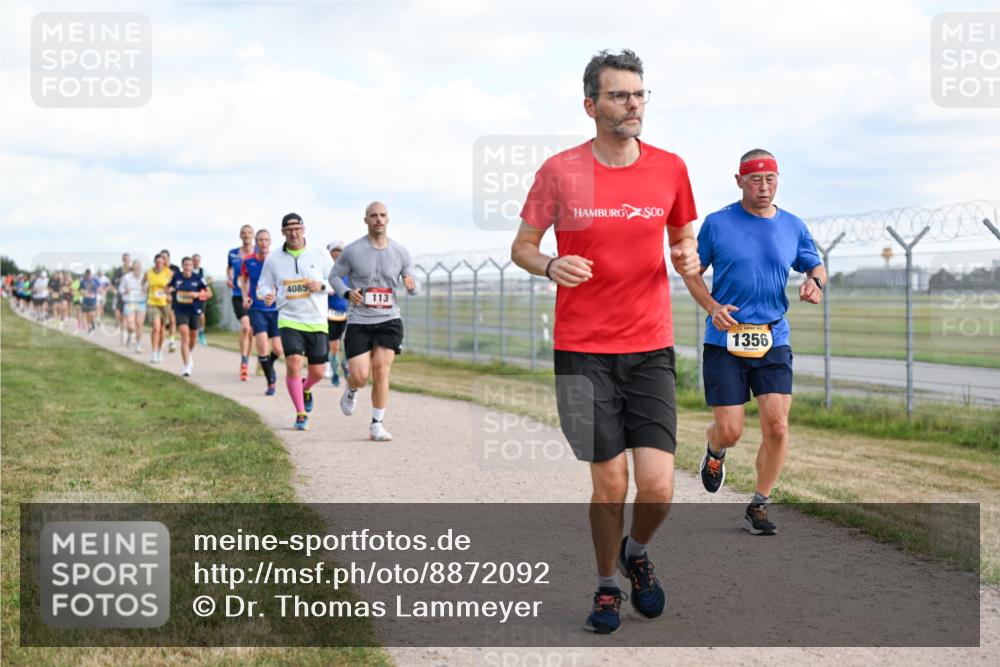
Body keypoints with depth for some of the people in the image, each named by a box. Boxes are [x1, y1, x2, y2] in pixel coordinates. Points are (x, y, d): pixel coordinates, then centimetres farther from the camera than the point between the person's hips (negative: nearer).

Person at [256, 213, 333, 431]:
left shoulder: (319, 253, 0)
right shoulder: (273, 259, 2)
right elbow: (263, 285, 12)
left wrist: (320, 286, -15)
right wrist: (267, 294, -12)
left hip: (317, 321, 1)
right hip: (289, 320, -1)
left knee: (317, 372, 4)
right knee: (294, 364, -19)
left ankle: (306, 389, 42)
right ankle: (301, 415, -4)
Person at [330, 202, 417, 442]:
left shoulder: (400, 252, 2)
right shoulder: (353, 251, -4)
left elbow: (414, 287, 9)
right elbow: (334, 276, 7)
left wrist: (411, 285, -16)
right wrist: (347, 293, -13)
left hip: (389, 319, 1)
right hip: (359, 321, -1)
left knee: (381, 370, -9)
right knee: (360, 377, -7)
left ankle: (376, 425, 2)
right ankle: (351, 390, 32)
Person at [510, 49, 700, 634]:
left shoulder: (669, 168, 3)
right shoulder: (560, 170, -3)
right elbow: (522, 245, 7)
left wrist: (687, 257, -5)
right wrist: (550, 266, -15)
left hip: (650, 349, 2)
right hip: (583, 350, -1)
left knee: (657, 487, -6)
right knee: (610, 484, 1)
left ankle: (636, 552, 27)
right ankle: (607, 586, 26)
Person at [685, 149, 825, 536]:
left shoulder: (793, 227, 8)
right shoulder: (717, 224, 0)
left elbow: (815, 267, 20)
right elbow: (692, 272, 7)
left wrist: (815, 283, -4)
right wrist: (712, 306, -11)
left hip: (773, 341, 2)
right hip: (724, 340, -2)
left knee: (776, 425, -10)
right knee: (729, 431, -4)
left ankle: (758, 507, 7)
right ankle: (714, 451, 36)